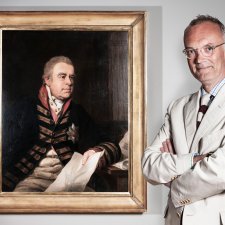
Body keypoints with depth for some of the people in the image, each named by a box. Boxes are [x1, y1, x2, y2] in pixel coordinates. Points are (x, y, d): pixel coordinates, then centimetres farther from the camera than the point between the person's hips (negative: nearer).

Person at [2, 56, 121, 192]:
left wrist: (96, 154, -14)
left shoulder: (78, 113, 16)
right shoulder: (25, 108, 10)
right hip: (30, 178, -3)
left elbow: (113, 147, 10)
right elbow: (6, 147, 4)